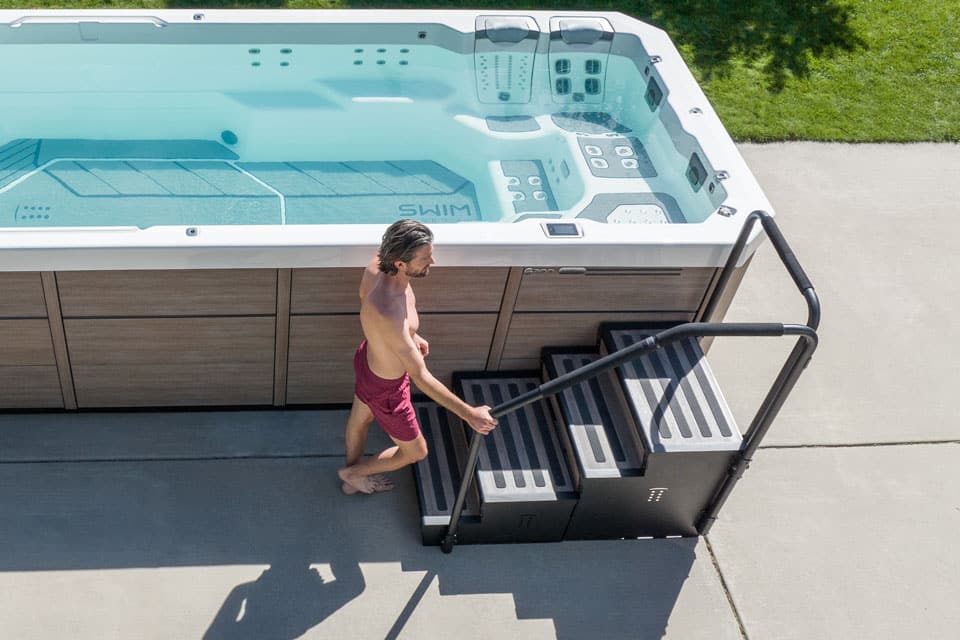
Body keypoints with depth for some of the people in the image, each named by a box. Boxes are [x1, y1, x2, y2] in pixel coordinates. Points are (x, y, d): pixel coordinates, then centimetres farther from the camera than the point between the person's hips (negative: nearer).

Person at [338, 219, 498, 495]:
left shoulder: (378, 265, -21)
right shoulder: (388, 315, -47)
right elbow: (421, 377, -40)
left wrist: (411, 335, 13)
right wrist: (470, 414, -35)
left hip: (368, 357, 8)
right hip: (384, 388, -8)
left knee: (360, 419, 34)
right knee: (416, 452, 20)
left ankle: (353, 480, 63)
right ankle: (353, 472, 45)